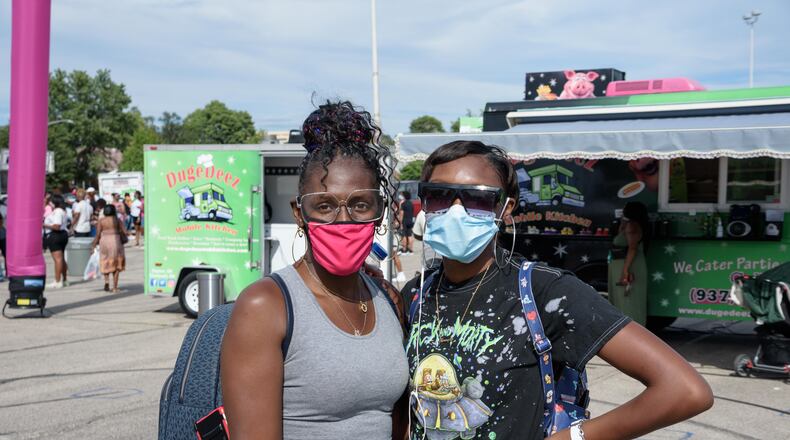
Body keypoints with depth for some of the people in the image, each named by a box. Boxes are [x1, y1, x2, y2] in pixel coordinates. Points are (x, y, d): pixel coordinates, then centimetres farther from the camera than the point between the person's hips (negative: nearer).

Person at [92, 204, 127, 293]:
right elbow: (125, 232, -2)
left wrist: (93, 246, 0)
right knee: (116, 264, 9)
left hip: (104, 241, 1)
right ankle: (115, 287, 5)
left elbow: (98, 234, -5)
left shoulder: (101, 220, 0)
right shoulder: (117, 219, 0)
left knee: (106, 263, 17)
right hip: (115, 241, -1)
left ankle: (106, 281, -6)